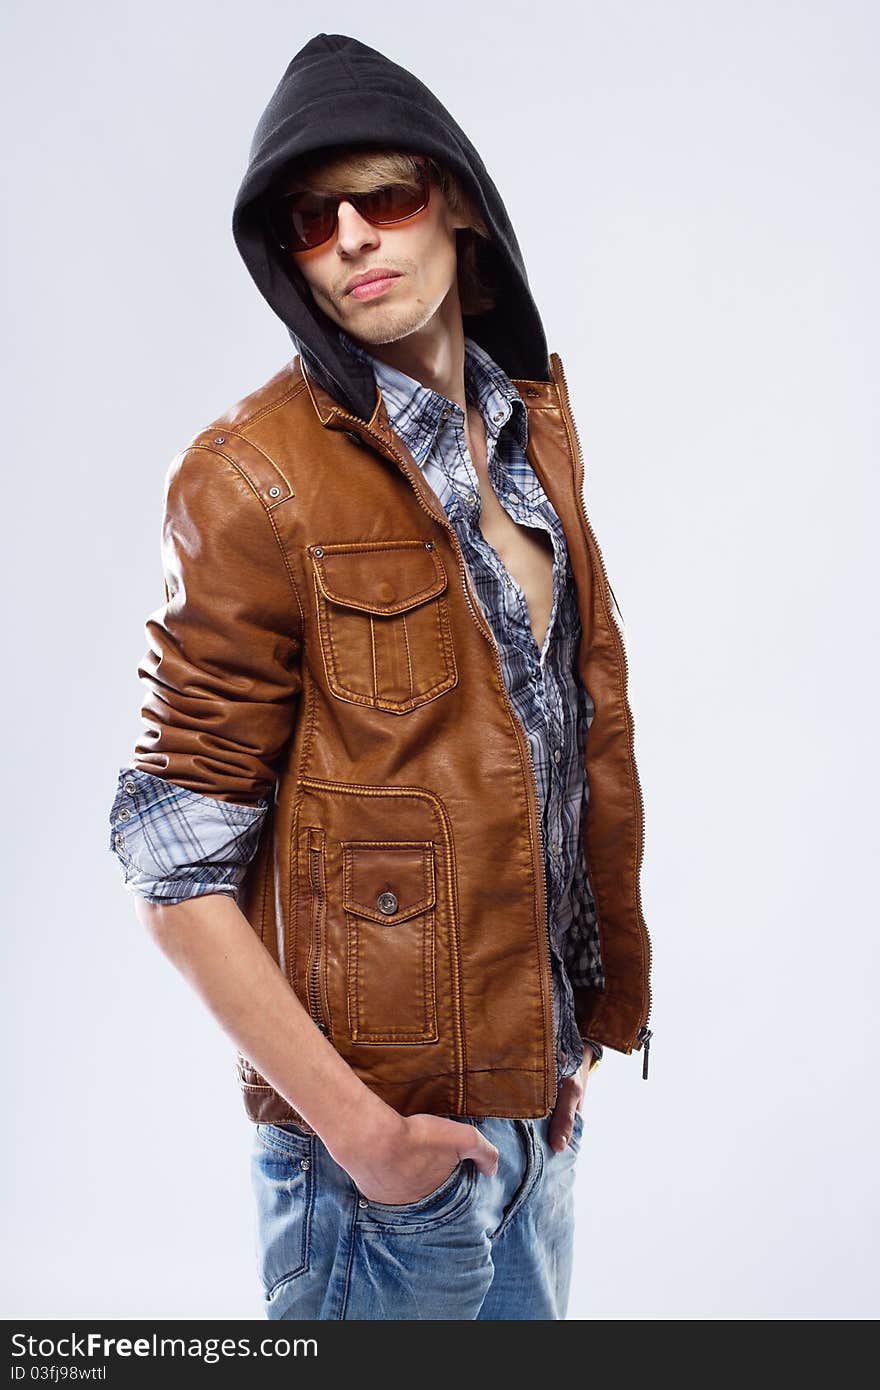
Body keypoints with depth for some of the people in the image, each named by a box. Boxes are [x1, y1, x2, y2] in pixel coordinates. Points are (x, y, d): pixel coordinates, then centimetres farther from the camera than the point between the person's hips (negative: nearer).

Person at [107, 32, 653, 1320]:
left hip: (541, 1084, 7)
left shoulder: (533, 425, 5)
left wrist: (589, 1017, 9)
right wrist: (347, 1120, -17)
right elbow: (177, 854, -15)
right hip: (379, 1105, -6)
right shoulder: (255, 477, -16)